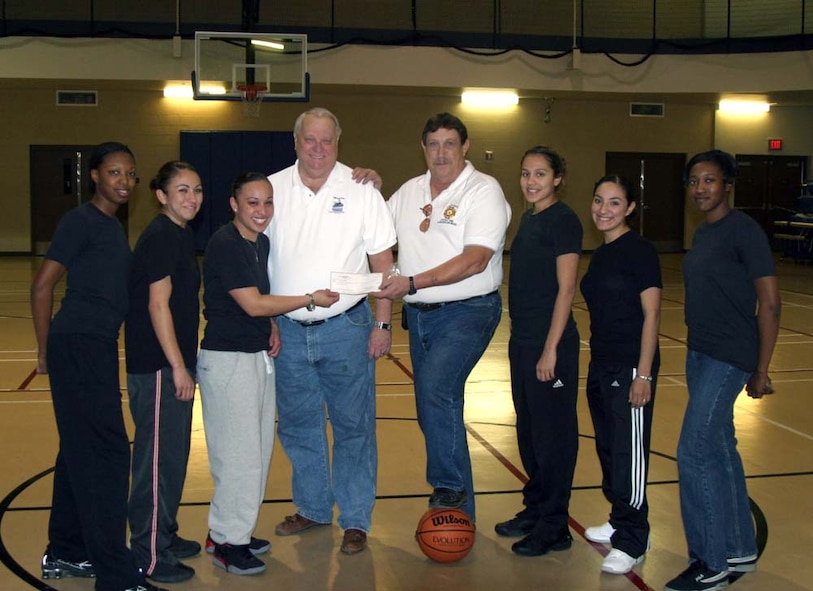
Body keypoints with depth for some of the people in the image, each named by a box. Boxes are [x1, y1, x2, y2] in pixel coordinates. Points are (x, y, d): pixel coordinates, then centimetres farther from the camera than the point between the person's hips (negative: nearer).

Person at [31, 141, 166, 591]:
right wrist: (46, 351, -4)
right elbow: (41, 287, -10)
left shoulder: (114, 227, 17)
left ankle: (65, 554, 27)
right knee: (106, 451, -8)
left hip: (99, 347, 9)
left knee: (80, 450, 15)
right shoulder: (80, 221, -8)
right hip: (78, 345, -9)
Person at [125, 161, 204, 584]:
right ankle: (149, 556, 9)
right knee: (159, 457, -2)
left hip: (173, 362, 10)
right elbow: (157, 305, -20)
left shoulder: (181, 234, 13)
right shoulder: (160, 237, -15)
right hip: (157, 366, -10)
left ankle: (165, 536, 32)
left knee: (173, 453, 18)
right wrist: (178, 367, -19)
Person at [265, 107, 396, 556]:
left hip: (346, 329, -2)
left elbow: (382, 263, -1)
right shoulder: (273, 189, 2)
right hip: (288, 331, 3)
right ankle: (312, 508, 32)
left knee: (353, 427, 5)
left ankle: (355, 521, 18)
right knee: (298, 426, 14)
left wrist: (383, 323, -5)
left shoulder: (361, 191, -3)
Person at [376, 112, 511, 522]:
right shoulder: (409, 192, 12)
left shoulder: (483, 191, -8)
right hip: (419, 314, 7)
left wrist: (412, 282, -23)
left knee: (437, 391, -26)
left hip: (467, 312, -7)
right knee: (434, 410, 10)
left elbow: (475, 259, -19)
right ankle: (458, 512, 24)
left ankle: (449, 486, -9)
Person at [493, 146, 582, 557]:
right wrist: (522, 340, 16)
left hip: (549, 341, -9)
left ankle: (553, 527, 12)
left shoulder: (563, 220, -12)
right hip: (522, 339, 9)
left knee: (552, 433, 1)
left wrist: (550, 349, -18)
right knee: (528, 430, 17)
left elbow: (566, 289, -15)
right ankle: (534, 511, 31)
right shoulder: (529, 218, 13)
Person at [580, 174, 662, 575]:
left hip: (630, 367, -8)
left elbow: (651, 314, -14)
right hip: (601, 365, 8)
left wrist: (643, 375, -17)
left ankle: (632, 542, 9)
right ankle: (619, 520, 33)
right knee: (607, 448, 16)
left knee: (629, 452, -2)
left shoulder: (639, 251, -11)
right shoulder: (600, 255, 12)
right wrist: (598, 362, 15)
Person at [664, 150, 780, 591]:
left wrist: (760, 371, -12)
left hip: (729, 357, -9)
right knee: (720, 451, 14)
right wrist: (697, 353, 15)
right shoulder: (702, 234, 12)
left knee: (694, 452, -9)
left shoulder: (744, 231, -12)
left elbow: (770, 304, -13)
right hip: (699, 354, 9)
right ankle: (739, 550, 28)